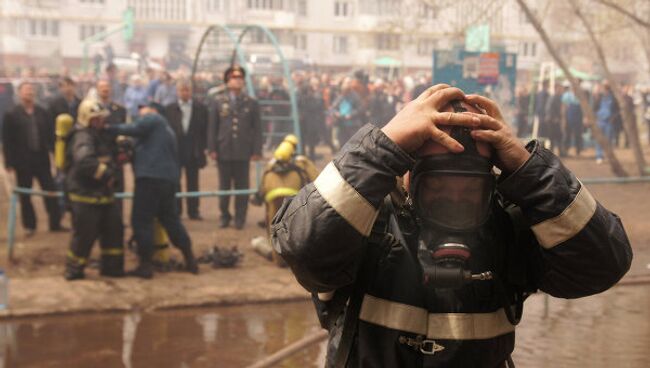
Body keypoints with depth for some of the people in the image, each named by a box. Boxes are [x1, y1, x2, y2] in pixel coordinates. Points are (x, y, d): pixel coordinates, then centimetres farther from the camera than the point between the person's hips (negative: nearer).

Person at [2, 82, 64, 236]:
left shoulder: (42, 113, 5)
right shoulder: (11, 115, -4)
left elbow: (51, 135, 5)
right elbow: (7, 141, -6)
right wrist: (9, 162, -11)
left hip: (42, 159, 2)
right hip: (23, 161, -2)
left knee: (51, 191, 5)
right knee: (25, 195, 7)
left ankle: (55, 223, 15)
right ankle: (29, 226, 19)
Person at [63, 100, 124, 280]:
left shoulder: (101, 135, 15)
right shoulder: (83, 137, -16)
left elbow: (111, 159, 29)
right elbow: (85, 161, -35)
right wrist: (106, 174, -27)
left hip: (103, 194, 9)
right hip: (84, 195, -9)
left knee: (113, 229, 9)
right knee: (85, 234, -3)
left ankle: (111, 266, 20)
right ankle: (73, 270, 13)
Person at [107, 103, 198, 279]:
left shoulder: (153, 118, 4)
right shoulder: (168, 130, 30)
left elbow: (135, 128, -15)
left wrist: (111, 129, -10)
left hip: (151, 177, -9)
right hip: (169, 179, 9)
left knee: (141, 221, -3)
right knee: (171, 220, 16)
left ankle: (145, 265, -3)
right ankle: (190, 261, 17)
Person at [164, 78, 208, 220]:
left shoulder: (200, 108, 4)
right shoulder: (169, 109, 4)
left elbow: (205, 129, 4)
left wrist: (202, 147, -3)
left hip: (194, 151, 0)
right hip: (174, 149, 0)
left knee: (193, 182, 5)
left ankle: (193, 211, 10)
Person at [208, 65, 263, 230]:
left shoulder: (251, 103, 6)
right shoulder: (218, 102, 6)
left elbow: (257, 128, 3)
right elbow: (212, 127, 5)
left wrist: (257, 151, -3)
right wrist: (212, 149, -3)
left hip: (243, 152, 0)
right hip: (224, 151, 0)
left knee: (242, 185, 4)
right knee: (224, 185, 7)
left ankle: (240, 217, 13)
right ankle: (225, 215, 19)